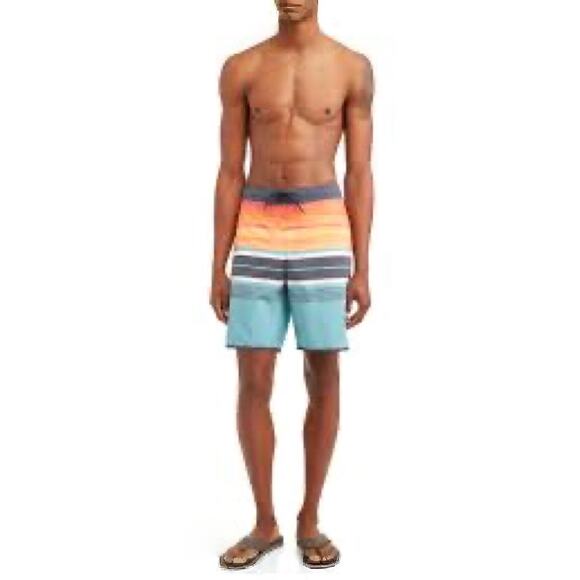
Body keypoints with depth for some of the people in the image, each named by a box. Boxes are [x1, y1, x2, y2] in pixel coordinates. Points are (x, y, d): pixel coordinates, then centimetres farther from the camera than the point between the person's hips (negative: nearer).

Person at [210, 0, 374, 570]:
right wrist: (218, 268, 1)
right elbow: (230, 174, 6)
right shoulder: (241, 69, 7)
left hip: (323, 233, -1)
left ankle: (309, 521, 18)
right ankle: (264, 523, 15)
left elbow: (360, 175, 3)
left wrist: (361, 270, -3)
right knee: (253, 383, -1)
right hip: (258, 236, 1)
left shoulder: (352, 68, 4)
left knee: (322, 380, 2)